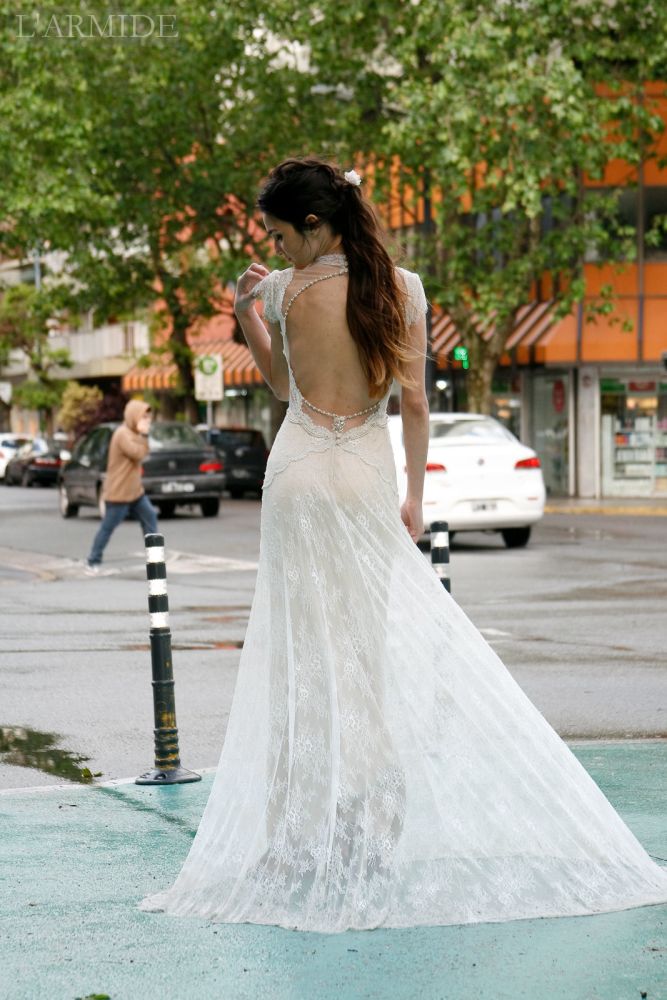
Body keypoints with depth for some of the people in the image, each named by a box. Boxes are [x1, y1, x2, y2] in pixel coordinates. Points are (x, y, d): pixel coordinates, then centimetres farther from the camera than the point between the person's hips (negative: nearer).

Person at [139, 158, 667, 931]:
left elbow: (283, 384, 8)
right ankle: (371, 830, 13)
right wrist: (415, 493, 8)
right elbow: (413, 400, 1)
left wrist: (248, 312, 9)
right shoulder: (401, 289, 1)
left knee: (302, 649, 2)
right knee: (368, 646, 10)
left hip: (301, 472, -2)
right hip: (368, 474, 3)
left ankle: (299, 830, 4)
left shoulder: (286, 290, -5)